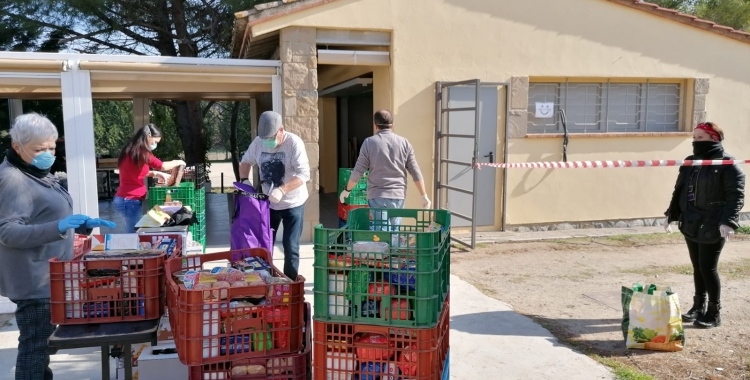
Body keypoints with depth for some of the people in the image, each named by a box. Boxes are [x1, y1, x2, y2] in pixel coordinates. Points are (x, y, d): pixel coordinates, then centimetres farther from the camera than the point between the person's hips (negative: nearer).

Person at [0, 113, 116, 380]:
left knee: (42, 343, 20)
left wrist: (85, 225, 9)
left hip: (46, 277, 10)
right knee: (35, 346, -3)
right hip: (34, 281, -10)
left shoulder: (38, 174, 13)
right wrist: (59, 227, -35)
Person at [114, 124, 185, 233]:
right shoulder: (140, 152, -16)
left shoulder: (130, 151, 13)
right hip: (130, 201, -9)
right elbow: (163, 166, -17)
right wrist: (178, 162, 1)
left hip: (124, 200, 9)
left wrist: (157, 174, 16)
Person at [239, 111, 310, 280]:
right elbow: (245, 161, 12)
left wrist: (282, 190, -37)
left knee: (290, 247, 1)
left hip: (293, 204, -5)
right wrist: (244, 180, -8)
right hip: (268, 203, 5)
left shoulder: (294, 143, -20)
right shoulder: (258, 142, -5)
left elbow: (304, 174, -26)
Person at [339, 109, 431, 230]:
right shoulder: (404, 143, 4)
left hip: (377, 195, -2)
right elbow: (415, 172, 3)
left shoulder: (369, 142, -2)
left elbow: (358, 171, 0)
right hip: (398, 195, 2)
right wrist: (424, 196, 9)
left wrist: (347, 190, 15)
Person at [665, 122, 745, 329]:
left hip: (713, 227, -6)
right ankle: (698, 306, 27)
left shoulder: (728, 165, -10)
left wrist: (728, 221, -26)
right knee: (697, 267, 14)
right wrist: (671, 215, 14)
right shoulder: (690, 162, 12)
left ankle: (714, 313, 11)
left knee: (708, 268, -3)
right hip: (691, 225, 7)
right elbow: (679, 191, 18)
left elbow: (736, 195, -16)